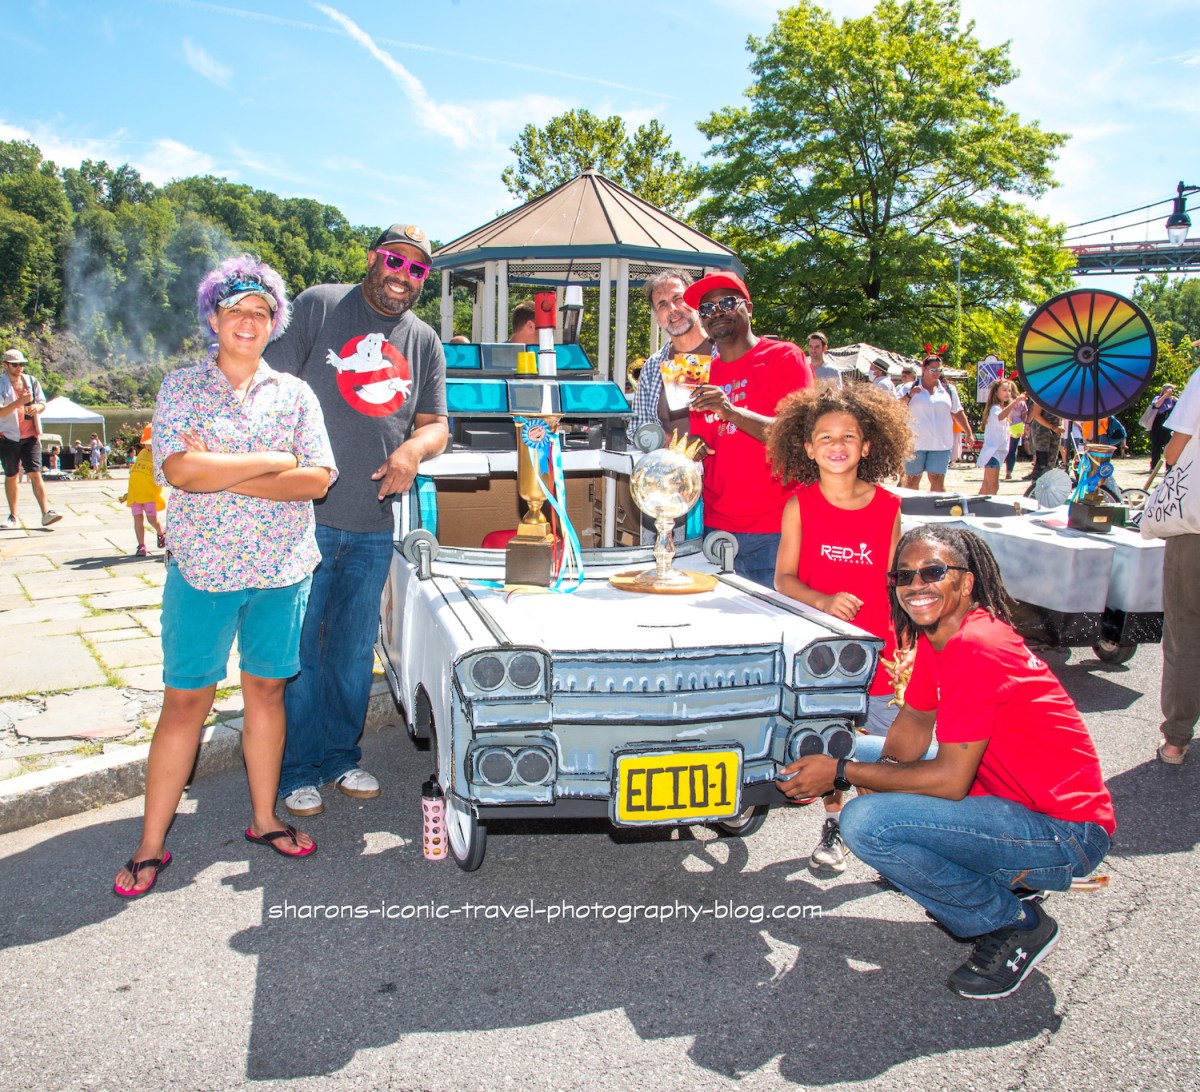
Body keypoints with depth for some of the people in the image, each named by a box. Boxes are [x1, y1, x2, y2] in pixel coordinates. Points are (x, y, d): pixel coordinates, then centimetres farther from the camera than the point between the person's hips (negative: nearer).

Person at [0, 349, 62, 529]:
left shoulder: (32, 381, 6)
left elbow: (43, 403, 12)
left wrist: (37, 407, -11)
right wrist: (19, 402, -27)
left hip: (31, 436, 1)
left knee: (35, 474, -8)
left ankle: (46, 512, -14)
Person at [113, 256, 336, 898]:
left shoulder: (294, 393, 6)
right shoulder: (181, 387, 1)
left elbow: (318, 479, -7)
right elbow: (180, 471, -15)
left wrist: (224, 475, -13)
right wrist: (274, 460, -13)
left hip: (282, 569, 2)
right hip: (202, 570, -2)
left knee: (267, 691, 12)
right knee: (185, 701, 3)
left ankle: (263, 819, 27)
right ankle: (150, 846, 15)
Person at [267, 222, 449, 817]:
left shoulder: (425, 343, 12)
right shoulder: (319, 305, -1)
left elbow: (436, 423, 14)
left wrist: (414, 447, -10)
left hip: (373, 526, 4)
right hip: (304, 516, -4)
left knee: (354, 651, 15)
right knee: (297, 650, 2)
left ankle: (339, 755, 31)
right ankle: (296, 770, 18)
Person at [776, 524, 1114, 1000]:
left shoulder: (975, 647, -24)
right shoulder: (937, 634, 4)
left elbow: (950, 779, -24)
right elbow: (912, 729, 9)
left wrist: (841, 773, -18)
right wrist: (874, 773, -11)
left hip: (1067, 835, -10)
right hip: (1019, 802, 10)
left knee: (866, 822, -24)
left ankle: (1016, 924, -2)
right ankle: (1008, 881, 14)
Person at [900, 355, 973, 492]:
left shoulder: (949, 390, 13)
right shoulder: (910, 389, 5)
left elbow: (958, 413, 18)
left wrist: (969, 433, 15)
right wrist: (909, 395, -17)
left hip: (941, 444, 2)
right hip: (915, 443, -2)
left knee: (937, 480, -3)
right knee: (912, 479, 4)